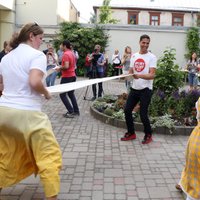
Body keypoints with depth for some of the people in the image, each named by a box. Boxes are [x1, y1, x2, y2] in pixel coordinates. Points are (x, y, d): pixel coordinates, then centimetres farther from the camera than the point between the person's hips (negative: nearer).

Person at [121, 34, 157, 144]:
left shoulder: (151, 57, -8)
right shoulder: (134, 56, 9)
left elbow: (152, 75, -18)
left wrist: (139, 75, -34)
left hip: (146, 89, -6)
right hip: (134, 88, 6)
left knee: (143, 114, -5)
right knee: (127, 110, 7)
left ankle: (148, 135, 19)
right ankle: (131, 133, 25)